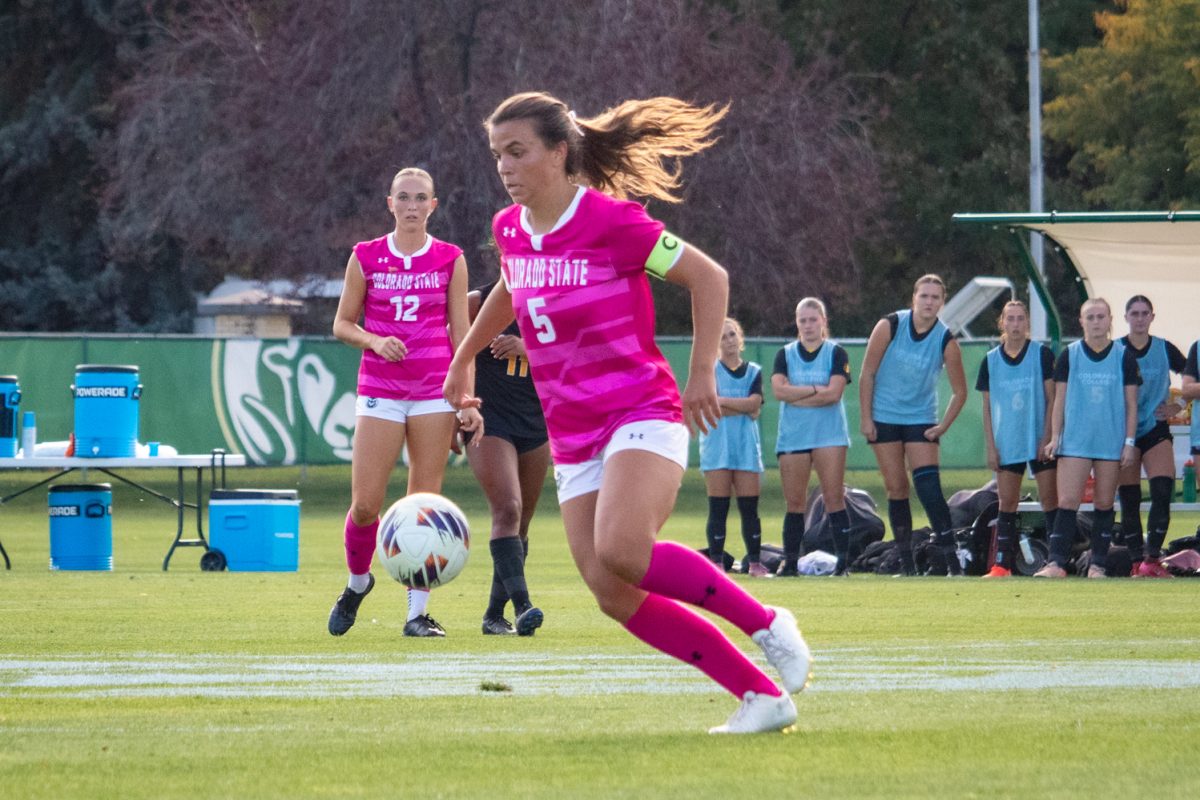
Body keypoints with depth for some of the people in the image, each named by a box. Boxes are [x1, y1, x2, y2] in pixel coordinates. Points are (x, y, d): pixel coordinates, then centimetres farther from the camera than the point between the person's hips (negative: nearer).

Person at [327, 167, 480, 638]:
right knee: (365, 505, -5)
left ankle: (418, 611, 2)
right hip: (379, 388, 0)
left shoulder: (450, 260, 5)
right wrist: (375, 341, -12)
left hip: (434, 390, 0)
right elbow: (342, 324, 9)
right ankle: (357, 582, 24)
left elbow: (461, 334, 6)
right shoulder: (366, 258, 5)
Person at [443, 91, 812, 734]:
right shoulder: (510, 230, 8)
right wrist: (462, 362, 39)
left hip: (642, 416, -7)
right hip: (571, 439, 7)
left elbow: (709, 277, -6)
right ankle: (761, 696, 0)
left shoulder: (612, 222, -13)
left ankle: (765, 623, -12)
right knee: (616, 597, -7)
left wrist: (701, 375, -9)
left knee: (621, 551, -31)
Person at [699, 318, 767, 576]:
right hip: (717, 445, -2)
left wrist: (722, 401, -7)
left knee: (749, 507, -1)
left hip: (746, 445, 2)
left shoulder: (754, 371, 13)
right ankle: (716, 562, -2)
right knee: (718, 508, -4)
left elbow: (754, 403, -3)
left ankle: (755, 562, 1)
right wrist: (745, 408, -6)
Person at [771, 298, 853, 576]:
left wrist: (796, 394, -7)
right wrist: (816, 390, -9)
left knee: (834, 498, -8)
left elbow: (834, 393, -10)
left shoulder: (836, 353, 4)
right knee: (794, 503, 2)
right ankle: (789, 561, 6)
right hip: (792, 436, 2)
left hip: (829, 435, -2)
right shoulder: (785, 354, 10)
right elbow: (779, 389, -6)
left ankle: (843, 560, -8)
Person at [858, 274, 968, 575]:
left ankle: (951, 559, -15)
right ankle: (906, 562, 9)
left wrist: (943, 427, -6)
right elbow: (867, 373, -4)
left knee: (929, 488, -14)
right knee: (896, 489, 2)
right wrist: (866, 418, -6)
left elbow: (960, 391, 1)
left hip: (921, 420, -1)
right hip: (884, 417, 1)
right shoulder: (890, 326, -10)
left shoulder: (946, 340, -9)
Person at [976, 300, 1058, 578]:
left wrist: (1047, 438, -9)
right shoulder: (990, 360, 6)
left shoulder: (1041, 354, -1)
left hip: (1040, 441, -3)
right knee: (1007, 503, 2)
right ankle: (1002, 564, 2)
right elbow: (987, 407, 9)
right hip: (1006, 445, 3)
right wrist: (990, 447, 3)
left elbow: (1051, 399, -2)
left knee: (1050, 499, -4)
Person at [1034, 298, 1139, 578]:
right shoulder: (1069, 356, 5)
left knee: (1104, 504, 4)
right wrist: (1055, 437, 1)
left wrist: (1129, 442, 0)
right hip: (1075, 442, -1)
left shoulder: (1124, 357, 4)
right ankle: (1056, 563, -13)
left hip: (1111, 443, 1)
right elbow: (1060, 400, 7)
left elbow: (1131, 404, 6)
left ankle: (1098, 564, 10)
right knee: (1067, 502, -10)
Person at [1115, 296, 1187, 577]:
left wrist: (1178, 406, 2)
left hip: (1156, 429, 1)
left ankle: (1152, 559, -11)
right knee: (1128, 500, -1)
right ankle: (1138, 562, 4)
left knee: (1163, 492, -14)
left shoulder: (1165, 350, 3)